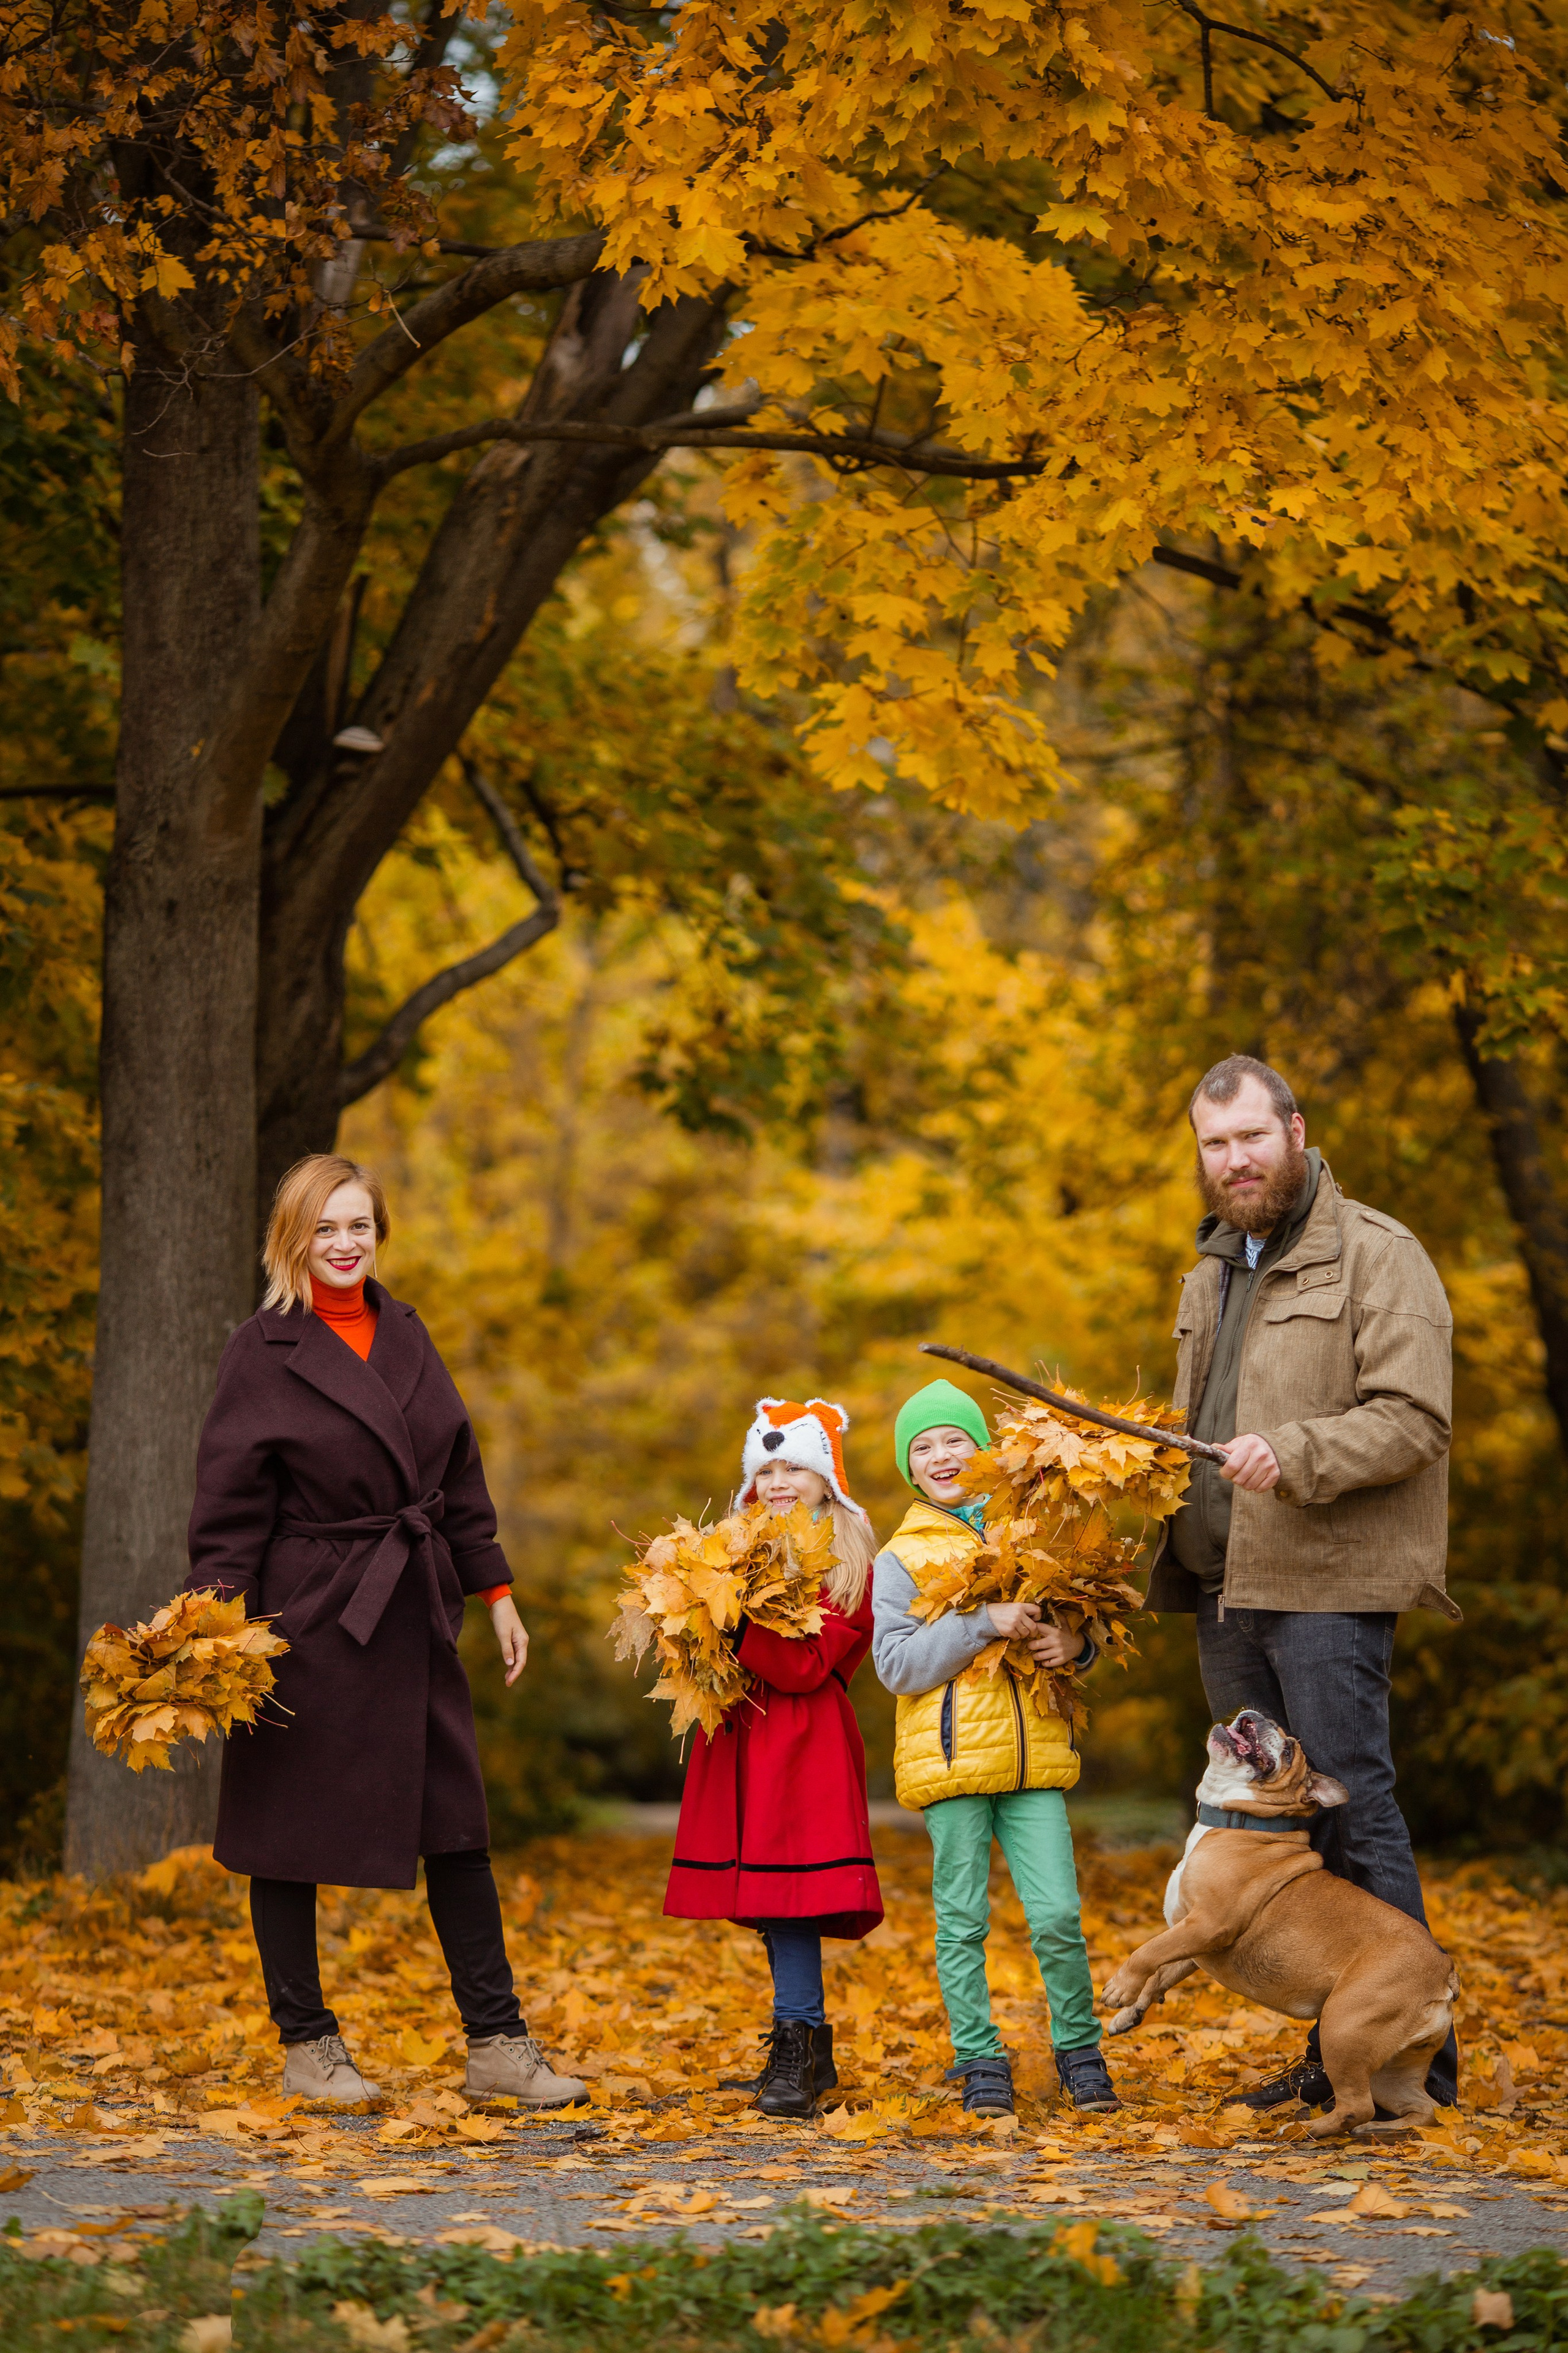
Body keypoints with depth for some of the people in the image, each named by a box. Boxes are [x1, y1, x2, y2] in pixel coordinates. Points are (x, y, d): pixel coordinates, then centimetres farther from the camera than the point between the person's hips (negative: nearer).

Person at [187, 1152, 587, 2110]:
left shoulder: (406, 1336, 10)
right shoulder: (265, 1352, -7)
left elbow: (459, 1475, 16)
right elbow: (230, 1506, -9)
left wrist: (495, 1589, 15)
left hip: (415, 1616, 6)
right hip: (309, 1619, -6)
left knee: (458, 1827, 6)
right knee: (292, 1833, 2)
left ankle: (497, 2044, 11)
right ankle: (307, 2045, 14)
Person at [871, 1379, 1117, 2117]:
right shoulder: (902, 1557, 2)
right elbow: (897, 1663, -8)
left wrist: (1074, 1645, -3)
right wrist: (982, 1622, -18)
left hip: (1033, 1753, 2)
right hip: (951, 1751, -2)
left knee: (1058, 1915, -4)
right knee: (963, 1919, 2)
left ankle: (1080, 2052, 13)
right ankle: (980, 2061, 13)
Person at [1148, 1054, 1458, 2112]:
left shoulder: (1378, 1256, -5)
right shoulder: (1211, 1271, 21)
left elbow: (1414, 1419, -14)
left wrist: (1294, 1454, -27)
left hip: (1328, 1584, -8)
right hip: (1227, 1587, 8)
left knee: (1351, 1808, -10)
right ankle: (1334, 2055, 13)